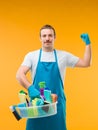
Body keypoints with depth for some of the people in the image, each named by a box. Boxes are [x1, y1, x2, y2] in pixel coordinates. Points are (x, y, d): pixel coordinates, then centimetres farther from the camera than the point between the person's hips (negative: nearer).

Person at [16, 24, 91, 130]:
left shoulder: (63, 55, 6)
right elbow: (19, 75, -9)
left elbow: (85, 63, 6)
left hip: (57, 104, 1)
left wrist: (88, 44, -1)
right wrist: (30, 88, -27)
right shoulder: (31, 56, 2)